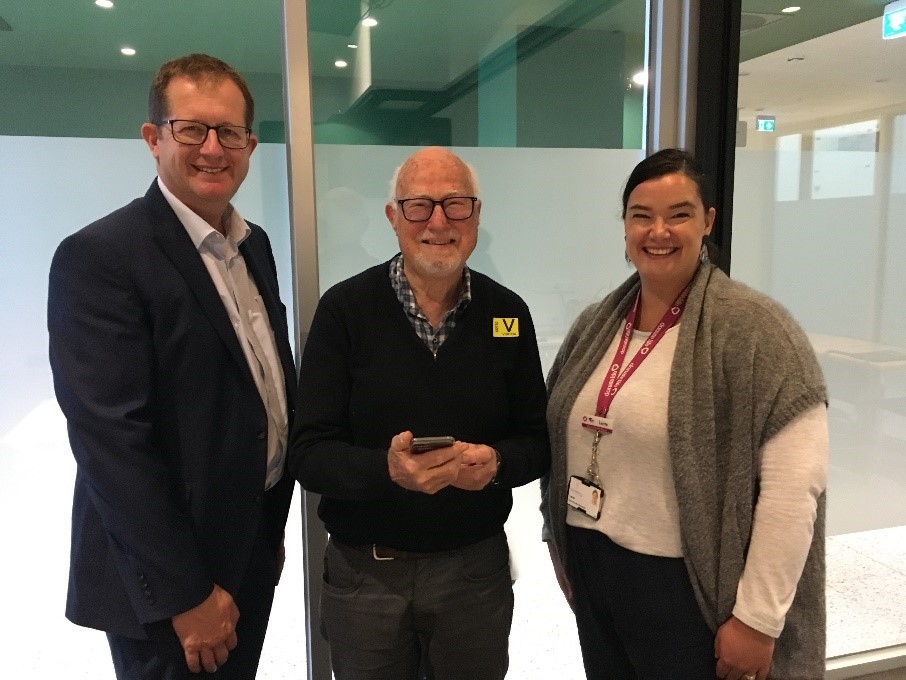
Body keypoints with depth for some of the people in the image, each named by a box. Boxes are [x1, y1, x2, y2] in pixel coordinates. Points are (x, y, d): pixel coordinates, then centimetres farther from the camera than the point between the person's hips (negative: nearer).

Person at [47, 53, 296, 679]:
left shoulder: (254, 244, 6)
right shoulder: (98, 257, -18)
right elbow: (111, 440, -22)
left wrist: (272, 528, 13)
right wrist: (186, 593, -18)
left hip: (252, 550, 7)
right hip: (166, 581, -7)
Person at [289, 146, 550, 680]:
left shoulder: (508, 313, -2)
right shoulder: (345, 309, -10)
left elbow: (538, 442, 2)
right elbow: (309, 454, -11)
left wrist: (496, 462, -20)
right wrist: (386, 468, -30)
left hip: (477, 565, 2)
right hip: (364, 570, -1)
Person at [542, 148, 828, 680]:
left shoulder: (753, 329, -15)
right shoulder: (596, 325, 4)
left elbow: (795, 486, -18)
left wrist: (757, 619, -15)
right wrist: (562, 552, 13)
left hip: (683, 587, -5)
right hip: (591, 572, 6)